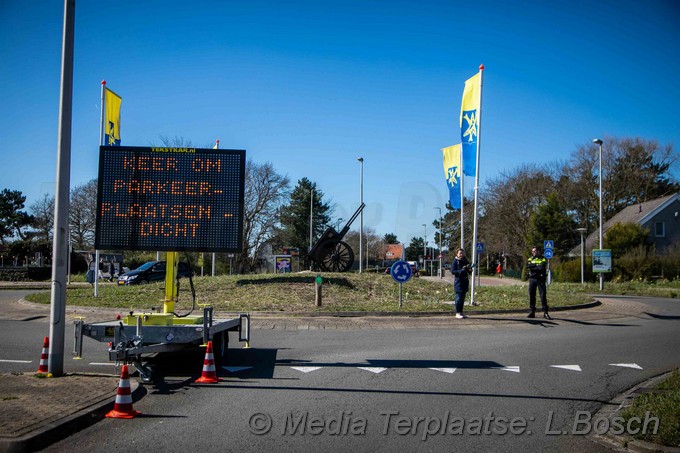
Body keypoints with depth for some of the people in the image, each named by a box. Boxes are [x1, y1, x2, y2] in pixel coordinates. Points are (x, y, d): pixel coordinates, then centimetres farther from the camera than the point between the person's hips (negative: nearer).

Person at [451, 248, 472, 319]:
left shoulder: (465, 261, 13)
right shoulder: (455, 261, -6)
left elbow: (468, 270, 20)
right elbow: (452, 271, -12)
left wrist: (469, 268, -3)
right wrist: (461, 270, -23)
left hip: (465, 281, 7)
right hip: (458, 281, -7)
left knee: (463, 297, 9)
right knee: (459, 297, -7)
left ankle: (461, 312, 15)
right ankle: (457, 313, -3)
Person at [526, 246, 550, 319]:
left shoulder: (543, 259, 1)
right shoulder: (530, 259, 13)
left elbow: (542, 268, -14)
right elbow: (528, 267, -5)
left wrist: (533, 267, -7)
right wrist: (537, 266, -11)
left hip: (540, 279, -4)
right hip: (532, 278, 4)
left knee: (543, 295, -6)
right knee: (531, 295, 4)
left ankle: (545, 312, -5)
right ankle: (532, 312, 10)